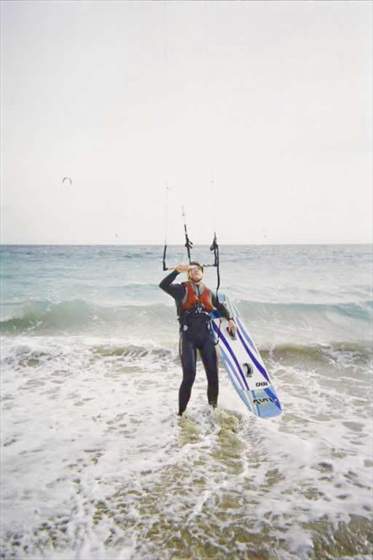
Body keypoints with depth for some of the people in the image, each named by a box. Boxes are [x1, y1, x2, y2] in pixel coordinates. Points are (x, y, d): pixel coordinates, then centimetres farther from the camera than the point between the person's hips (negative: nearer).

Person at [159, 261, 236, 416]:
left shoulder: (208, 292, 16)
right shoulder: (181, 290, 4)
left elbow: (220, 306, 31)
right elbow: (163, 285, -14)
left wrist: (229, 319, 16)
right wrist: (177, 271, -23)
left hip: (206, 336, 4)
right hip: (188, 337, -4)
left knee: (213, 373, 1)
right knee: (189, 375, -12)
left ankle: (213, 407, 19)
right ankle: (181, 412, 0)